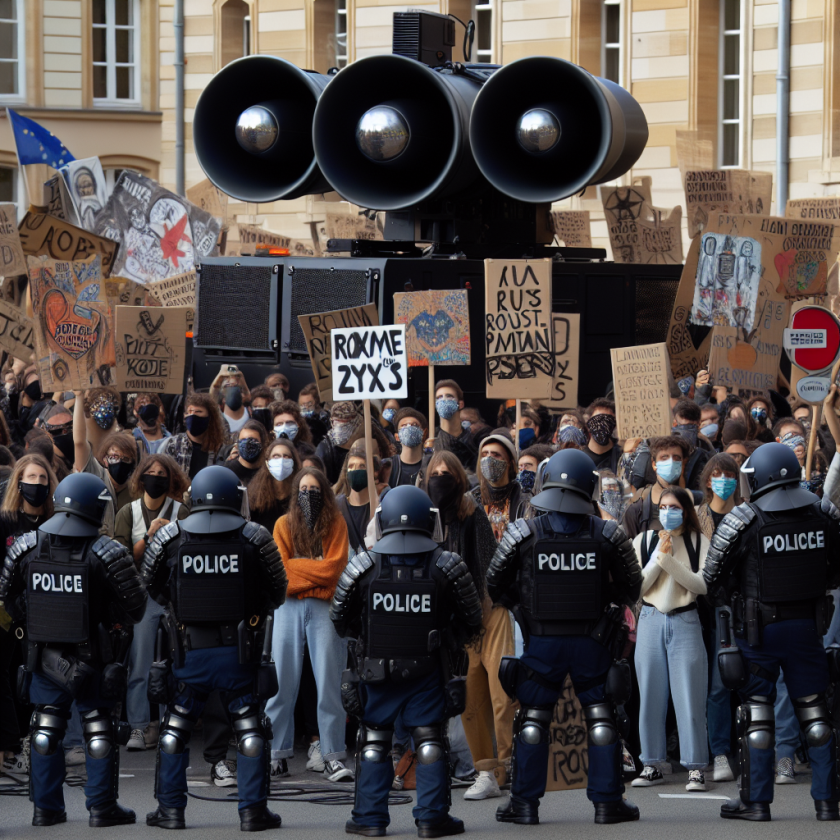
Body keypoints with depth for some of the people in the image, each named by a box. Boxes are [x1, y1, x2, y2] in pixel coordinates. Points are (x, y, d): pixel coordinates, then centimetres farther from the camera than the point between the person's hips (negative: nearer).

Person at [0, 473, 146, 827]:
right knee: (99, 728, 7)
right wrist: (118, 624, 10)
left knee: (46, 728, 14)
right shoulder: (105, 552, -15)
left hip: (44, 653, 3)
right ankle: (102, 807, 10)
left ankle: (45, 807, 17)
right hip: (93, 655, -3)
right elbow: (134, 602, -11)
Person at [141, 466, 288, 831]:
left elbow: (151, 587, 9)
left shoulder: (169, 537, -3)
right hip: (240, 650, -1)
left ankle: (171, 808, 15)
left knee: (175, 728, 13)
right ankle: (253, 810, 8)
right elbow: (278, 593, 5)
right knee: (250, 729, 9)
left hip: (190, 649, 1)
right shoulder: (254, 538, -5)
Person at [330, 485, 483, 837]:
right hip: (428, 673, -1)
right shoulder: (447, 567, -8)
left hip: (375, 672, 1)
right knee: (430, 741, 8)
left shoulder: (362, 567, -8)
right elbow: (471, 620, 1)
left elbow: (340, 620, 2)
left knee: (374, 742, 11)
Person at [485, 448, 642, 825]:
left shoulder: (523, 535, -9)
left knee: (532, 720, 9)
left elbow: (495, 586, 0)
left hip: (542, 640, 0)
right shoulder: (607, 535, -6)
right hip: (592, 641, 0)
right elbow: (631, 588, 4)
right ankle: (607, 801, 10)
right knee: (601, 719, 9)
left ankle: (525, 802, 9)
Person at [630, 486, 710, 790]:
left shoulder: (699, 542, 2)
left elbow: (701, 585, -10)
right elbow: (638, 586, -2)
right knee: (650, 696, 5)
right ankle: (652, 766, 13)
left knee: (689, 697, -5)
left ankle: (695, 768, -2)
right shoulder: (643, 540, 6)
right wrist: (658, 558, -13)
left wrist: (669, 560, -16)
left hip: (685, 622, -2)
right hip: (651, 620, 2)